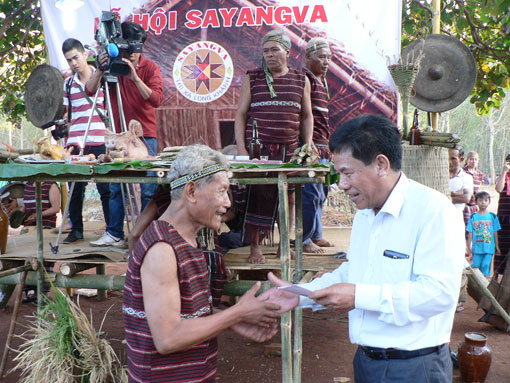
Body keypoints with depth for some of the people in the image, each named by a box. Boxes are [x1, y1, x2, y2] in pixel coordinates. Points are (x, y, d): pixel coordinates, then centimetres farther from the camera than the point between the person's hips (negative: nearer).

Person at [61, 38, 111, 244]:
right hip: (74, 142, 4)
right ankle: (76, 230, 18)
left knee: (105, 188, -1)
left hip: (99, 142, -4)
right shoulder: (68, 84, 13)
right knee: (74, 188, 6)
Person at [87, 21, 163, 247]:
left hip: (145, 135, -3)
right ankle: (114, 234, 15)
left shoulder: (150, 67, -3)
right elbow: (90, 91, -5)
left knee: (147, 189, -2)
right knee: (116, 187, 6)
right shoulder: (112, 64, 4)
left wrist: (135, 77, -27)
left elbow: (156, 99, -17)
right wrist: (100, 70, -22)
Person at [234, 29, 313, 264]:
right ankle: (255, 247, 7)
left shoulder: (301, 81, 12)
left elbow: (306, 117, 16)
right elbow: (241, 114, 5)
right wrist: (241, 148, -5)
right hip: (258, 148, -2)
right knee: (257, 195, -5)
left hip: (289, 150, 2)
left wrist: (307, 146, 5)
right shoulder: (252, 79, 7)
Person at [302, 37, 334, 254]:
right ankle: (304, 240, 2)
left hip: (321, 148, 10)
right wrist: (310, 146, -22)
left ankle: (316, 236, 25)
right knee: (312, 194, -7)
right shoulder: (305, 79, -10)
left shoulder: (320, 80, 20)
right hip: (312, 146, -10)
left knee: (321, 194, 15)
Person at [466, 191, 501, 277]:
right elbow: (470, 234, 5)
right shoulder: (473, 217, 4)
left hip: (489, 248, 0)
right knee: (475, 266, 2)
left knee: (486, 266, -5)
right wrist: (469, 249, 3)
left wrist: (497, 247, 9)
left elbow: (495, 233, 9)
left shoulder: (492, 216, 5)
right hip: (476, 248, 0)